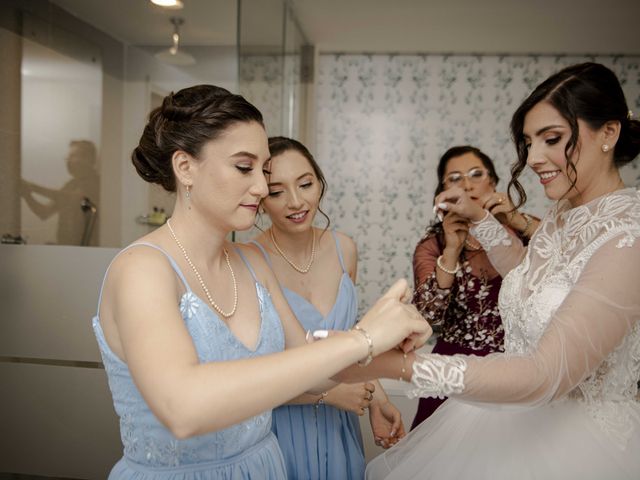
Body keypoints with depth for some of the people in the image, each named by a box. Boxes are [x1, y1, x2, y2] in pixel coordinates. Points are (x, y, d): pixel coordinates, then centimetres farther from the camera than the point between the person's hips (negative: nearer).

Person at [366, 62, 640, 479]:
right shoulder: (565, 212, 1)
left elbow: (548, 374, -32)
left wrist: (399, 364, -42)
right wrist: (479, 218, 7)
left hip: (579, 440, -8)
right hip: (517, 419, 8)